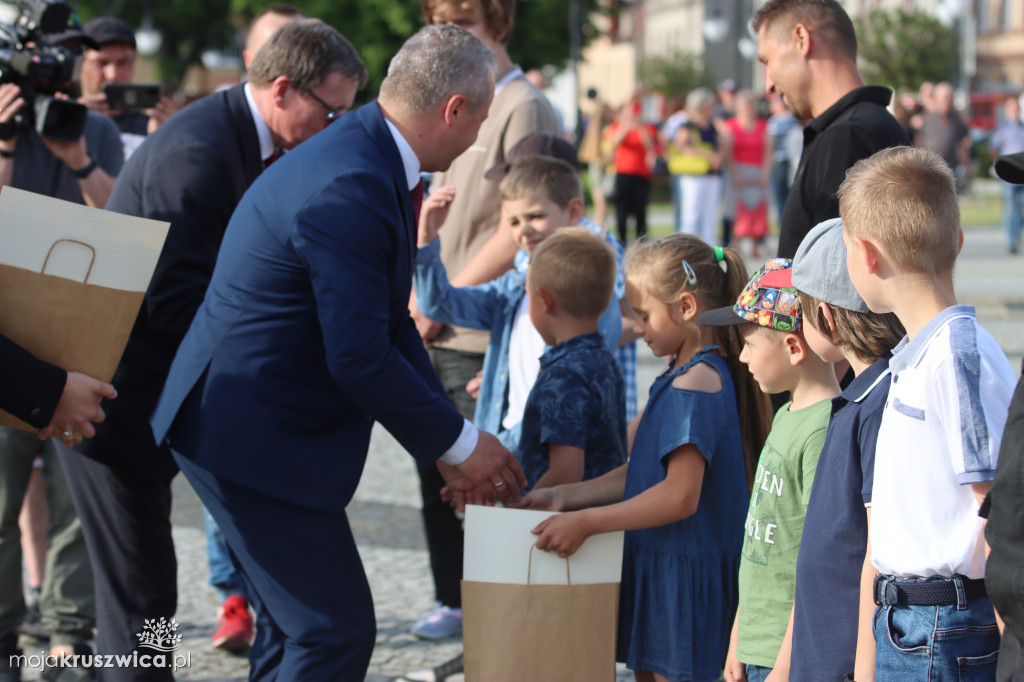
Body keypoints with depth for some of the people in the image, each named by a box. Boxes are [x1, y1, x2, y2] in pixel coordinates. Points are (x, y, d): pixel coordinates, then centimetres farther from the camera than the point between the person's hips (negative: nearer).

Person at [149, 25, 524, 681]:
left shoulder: (370, 157, 8)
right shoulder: (351, 186, -26)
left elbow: (391, 322, 14)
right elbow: (360, 358, -26)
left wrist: (453, 442, 11)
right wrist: (460, 442, -13)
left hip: (260, 425, 11)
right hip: (253, 437, -11)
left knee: (297, 629, 19)